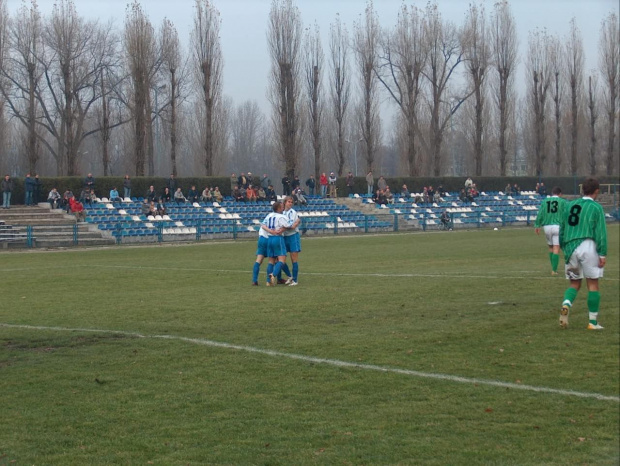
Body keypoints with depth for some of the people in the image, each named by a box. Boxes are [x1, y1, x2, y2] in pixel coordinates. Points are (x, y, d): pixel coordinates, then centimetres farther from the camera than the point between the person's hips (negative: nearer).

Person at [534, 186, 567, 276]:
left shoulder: (545, 201, 10)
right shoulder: (563, 202, 1)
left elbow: (540, 214, 3)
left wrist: (537, 225, 3)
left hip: (547, 226, 4)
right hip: (558, 226, -3)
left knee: (551, 248, 18)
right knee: (556, 249, -4)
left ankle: (553, 268, 22)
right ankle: (554, 270, -9)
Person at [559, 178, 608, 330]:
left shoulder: (570, 205, 15)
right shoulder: (596, 207, -1)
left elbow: (562, 230, 18)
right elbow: (601, 232, -7)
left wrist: (564, 249, 25)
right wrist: (603, 254, -6)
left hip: (571, 248, 5)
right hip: (588, 246, -5)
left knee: (574, 283, 15)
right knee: (593, 284, 3)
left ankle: (566, 304, -16)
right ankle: (593, 322, 3)